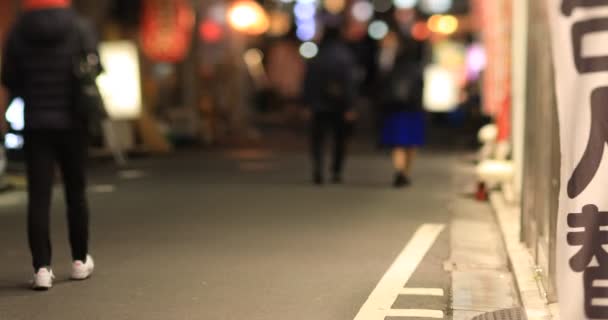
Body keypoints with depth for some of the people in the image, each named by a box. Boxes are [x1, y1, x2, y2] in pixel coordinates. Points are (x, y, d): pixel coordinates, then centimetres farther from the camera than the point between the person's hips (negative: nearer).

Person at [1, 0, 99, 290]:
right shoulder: (79, 28, -5)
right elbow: (94, 68, -8)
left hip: (36, 124, 0)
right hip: (72, 121, 0)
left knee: (38, 196, -1)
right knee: (75, 191, 14)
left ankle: (42, 267, -10)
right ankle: (80, 260, 22)